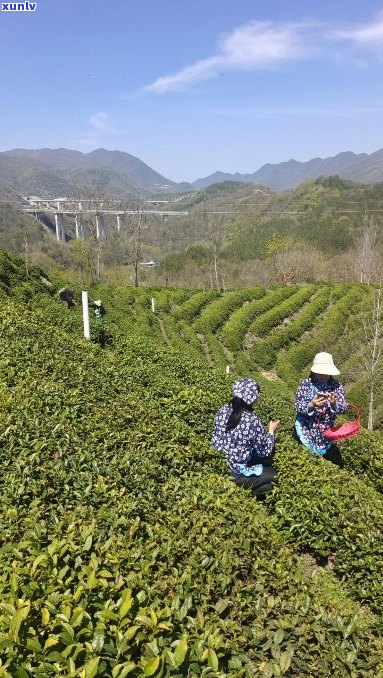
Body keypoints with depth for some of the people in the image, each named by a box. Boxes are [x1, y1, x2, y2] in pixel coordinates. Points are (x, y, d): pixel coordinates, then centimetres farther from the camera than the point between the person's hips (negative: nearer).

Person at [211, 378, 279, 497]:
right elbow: (265, 452, -12)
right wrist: (271, 432, 4)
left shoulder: (223, 411, -10)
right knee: (275, 474, 14)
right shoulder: (253, 422, -27)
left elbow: (215, 442, 3)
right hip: (238, 473, -7)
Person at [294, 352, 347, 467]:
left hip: (326, 430, 2)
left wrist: (334, 403, -35)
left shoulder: (336, 386, -6)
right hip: (306, 429, -2)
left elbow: (343, 408, -13)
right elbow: (298, 407, -16)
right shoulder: (305, 384, -10)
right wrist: (312, 405, -35)